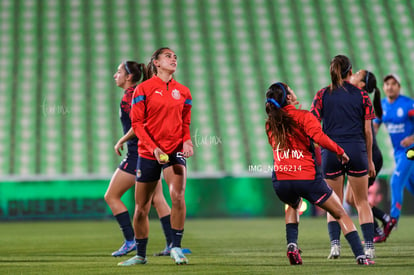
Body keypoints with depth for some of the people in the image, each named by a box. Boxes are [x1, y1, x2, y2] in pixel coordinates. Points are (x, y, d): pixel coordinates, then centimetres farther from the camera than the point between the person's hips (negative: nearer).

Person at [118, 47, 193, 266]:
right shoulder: (143, 89, -2)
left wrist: (187, 141, -5)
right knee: (141, 207, 6)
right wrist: (153, 148, -16)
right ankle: (140, 254, 23)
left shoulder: (183, 92, 9)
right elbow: (137, 123, -4)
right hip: (148, 152, -1)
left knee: (178, 195, -24)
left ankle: (176, 248, -13)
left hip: (175, 151, 1)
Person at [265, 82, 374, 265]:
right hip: (308, 178, -4)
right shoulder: (303, 116, -2)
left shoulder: (270, 124, 11)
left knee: (293, 205, 38)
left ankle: (292, 244, 17)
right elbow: (319, 137, -18)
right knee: (341, 214, 10)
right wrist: (339, 151, -5)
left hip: (280, 180, 4)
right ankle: (360, 256, -2)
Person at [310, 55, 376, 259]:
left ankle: (335, 244, -4)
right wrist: (370, 160, 11)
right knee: (362, 202, 9)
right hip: (356, 150, 0)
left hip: (331, 152, 0)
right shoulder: (361, 95, 3)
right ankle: (369, 247, -1)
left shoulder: (323, 95, 3)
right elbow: (368, 131, 4)